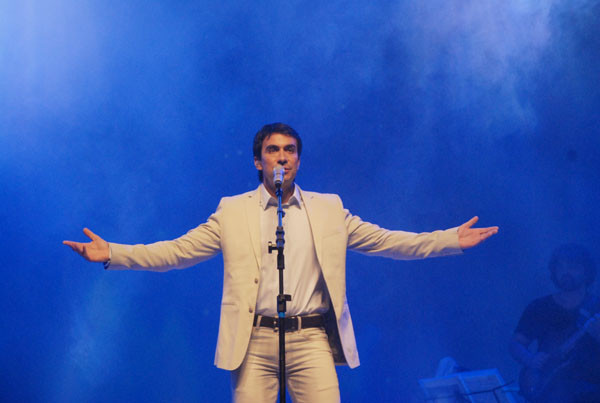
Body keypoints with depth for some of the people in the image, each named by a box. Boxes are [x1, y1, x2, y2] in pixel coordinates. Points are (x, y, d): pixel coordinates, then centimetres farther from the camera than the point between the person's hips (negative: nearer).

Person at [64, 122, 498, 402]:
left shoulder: (328, 209, 13)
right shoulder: (233, 211, 10)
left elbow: (386, 241, 11)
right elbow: (177, 250, 7)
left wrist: (451, 240, 3)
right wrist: (112, 253, -3)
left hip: (311, 337, 1)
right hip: (254, 339, 0)